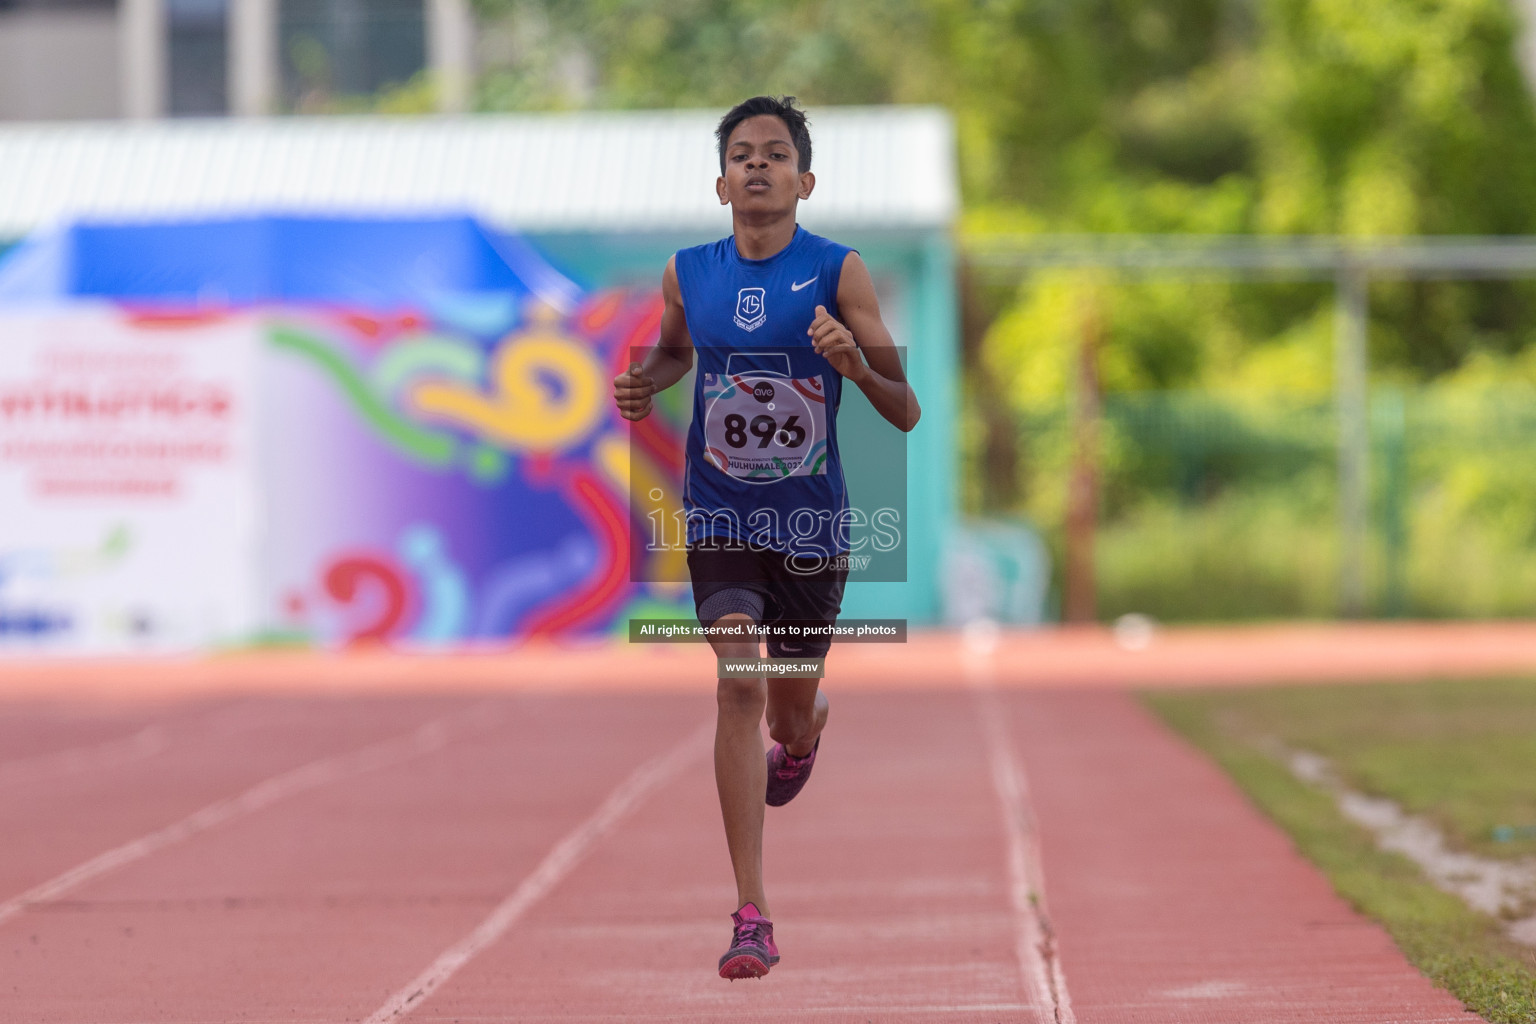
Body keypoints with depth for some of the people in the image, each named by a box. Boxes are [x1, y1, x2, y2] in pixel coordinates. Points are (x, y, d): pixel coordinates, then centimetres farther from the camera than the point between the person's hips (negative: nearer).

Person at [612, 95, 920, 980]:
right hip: (720, 520, 0)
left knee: (792, 703, 15)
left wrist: (853, 361, -29)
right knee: (739, 684, -18)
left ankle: (802, 737, 58)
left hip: (812, 525, 0)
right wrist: (644, 384, 0)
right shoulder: (688, 276, 0)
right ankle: (753, 920, -19)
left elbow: (906, 414, -9)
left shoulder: (839, 274, -9)